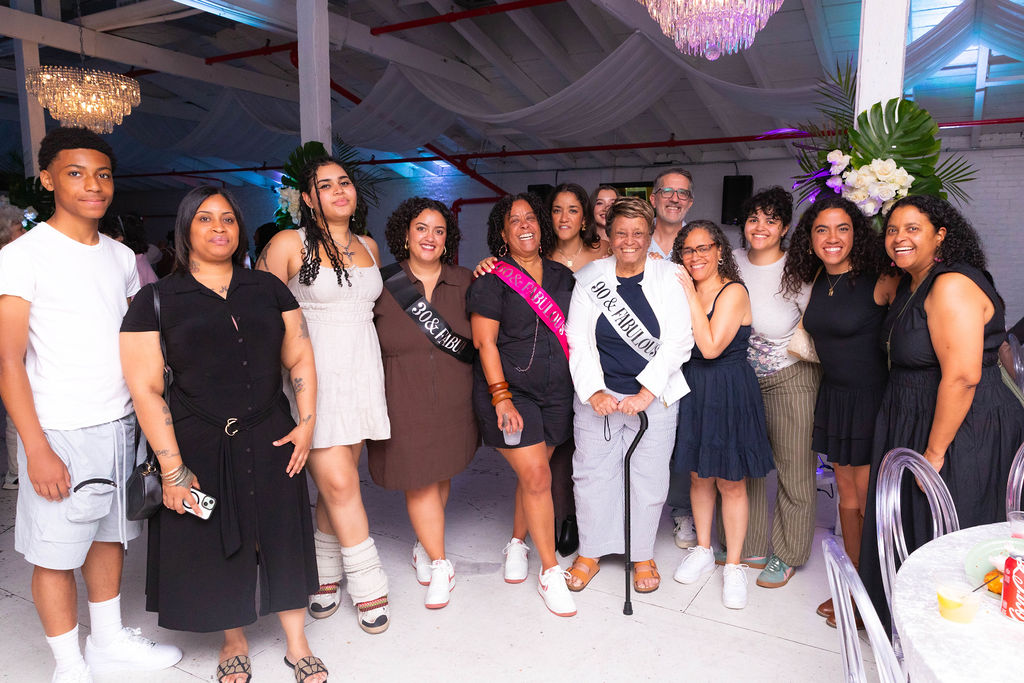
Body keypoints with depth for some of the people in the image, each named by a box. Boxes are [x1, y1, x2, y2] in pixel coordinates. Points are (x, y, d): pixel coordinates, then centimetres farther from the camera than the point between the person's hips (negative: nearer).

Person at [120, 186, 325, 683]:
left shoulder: (268, 288, 6)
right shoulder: (156, 300, -3)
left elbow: (299, 358, 8)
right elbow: (145, 388, -7)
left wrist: (307, 421, -4)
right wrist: (172, 468, -11)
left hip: (270, 439, 2)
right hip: (199, 446, -2)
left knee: (283, 541, 8)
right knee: (215, 548, 12)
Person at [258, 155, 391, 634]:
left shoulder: (368, 246, 13)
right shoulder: (290, 244, -5)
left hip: (363, 372, 5)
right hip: (316, 375, -5)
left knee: (337, 484, 10)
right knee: (339, 484, -6)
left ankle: (325, 576, 27)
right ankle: (369, 586, 9)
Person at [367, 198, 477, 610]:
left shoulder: (465, 283, 2)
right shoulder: (383, 285, -4)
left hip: (453, 398, 3)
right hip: (404, 400, -2)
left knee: (441, 475, 13)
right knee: (419, 480, 2)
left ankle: (424, 545, 38)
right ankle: (440, 565, 19)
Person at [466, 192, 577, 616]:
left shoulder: (562, 276, 11)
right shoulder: (492, 280, -5)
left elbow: (573, 332, 17)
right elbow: (485, 343, -8)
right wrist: (501, 396, -15)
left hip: (556, 392, 5)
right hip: (510, 390, -5)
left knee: (532, 473, 9)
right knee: (536, 476, -7)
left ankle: (517, 545, 32)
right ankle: (549, 571, 7)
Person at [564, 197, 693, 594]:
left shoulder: (667, 277, -2)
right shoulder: (590, 278, 1)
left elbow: (678, 342, -7)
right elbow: (578, 341, 0)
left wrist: (646, 392, -14)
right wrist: (594, 392, -12)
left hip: (655, 396, -1)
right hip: (597, 397, 1)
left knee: (649, 478, 7)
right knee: (592, 473, 8)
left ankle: (643, 555, 30)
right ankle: (589, 553, 29)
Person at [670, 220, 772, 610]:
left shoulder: (733, 292, -13)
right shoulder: (685, 291, 7)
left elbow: (711, 347, -22)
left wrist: (690, 294, -19)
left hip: (729, 392, -6)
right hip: (692, 390, 6)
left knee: (731, 482, 5)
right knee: (698, 475, 16)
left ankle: (733, 566, 20)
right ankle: (703, 550, 33)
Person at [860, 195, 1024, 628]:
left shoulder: (951, 287, -20)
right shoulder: (911, 284, 11)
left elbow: (962, 376, -26)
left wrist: (935, 452, -22)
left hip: (961, 432, -10)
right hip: (912, 423, 10)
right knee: (910, 523, 21)